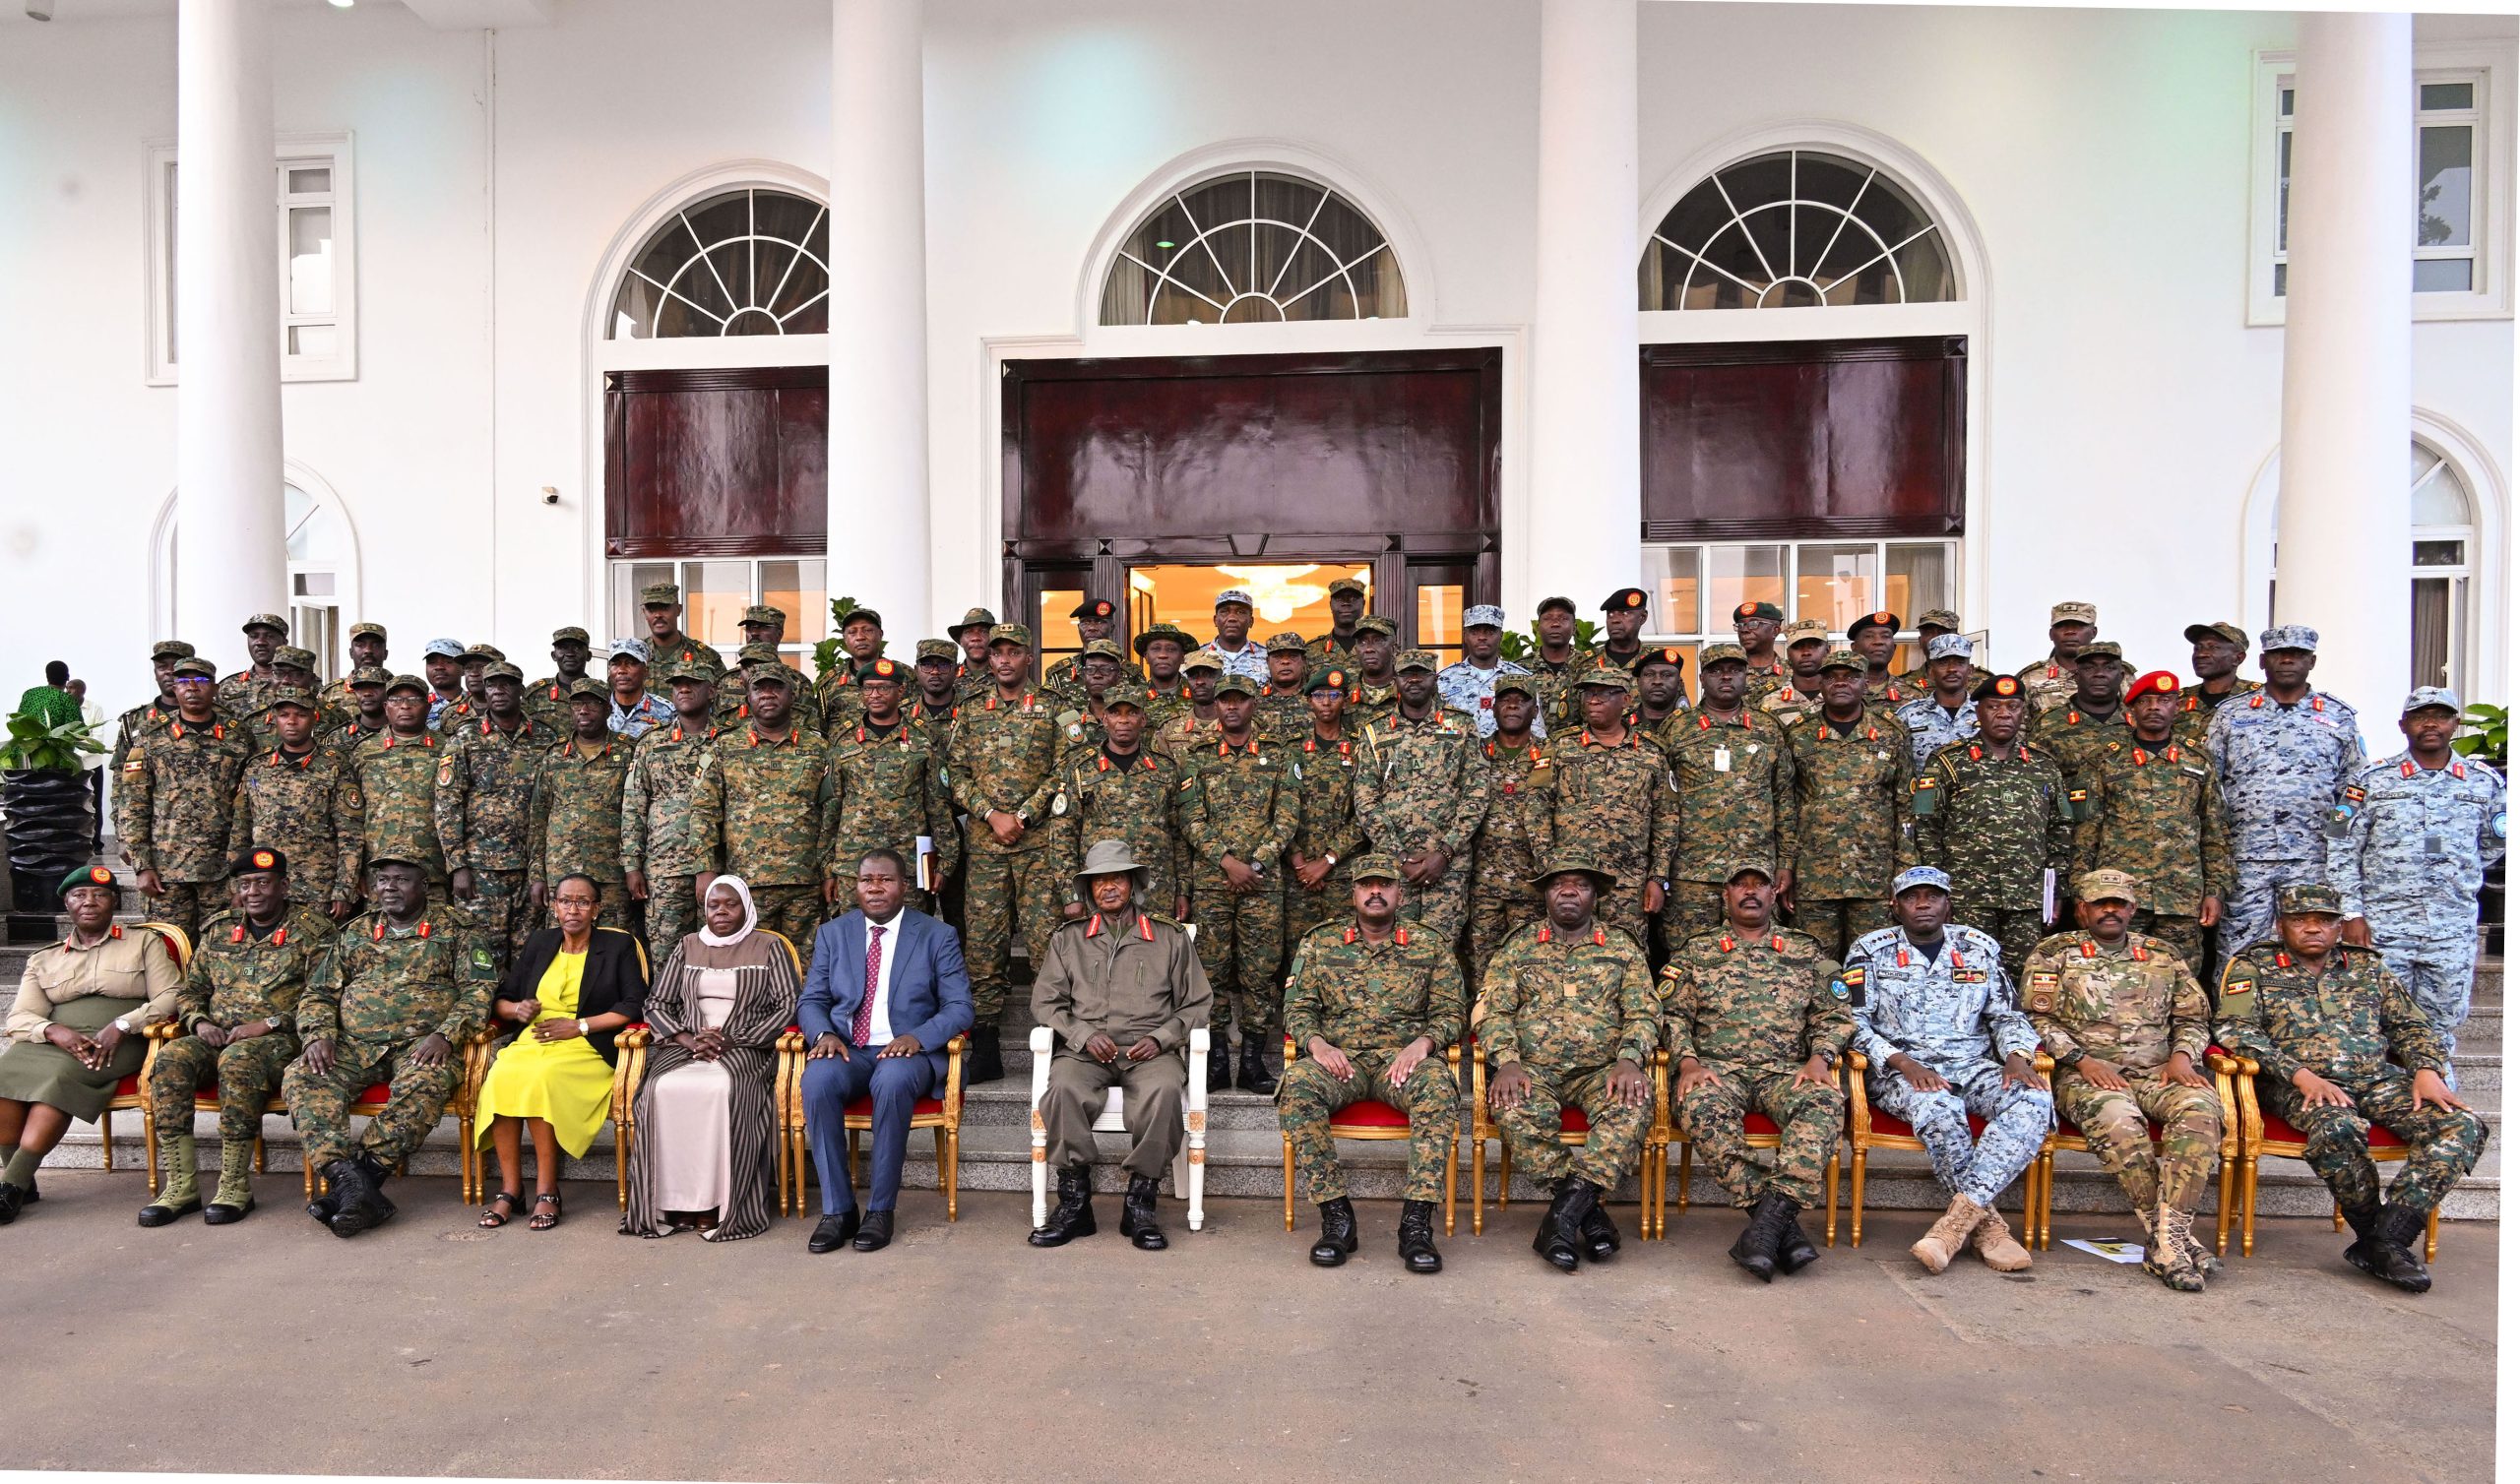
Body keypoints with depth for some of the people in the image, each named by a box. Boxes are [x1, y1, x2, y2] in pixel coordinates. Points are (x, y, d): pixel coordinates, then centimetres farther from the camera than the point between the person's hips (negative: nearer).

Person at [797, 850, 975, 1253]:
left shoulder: (938, 936, 5)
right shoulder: (832, 934, 14)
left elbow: (959, 1007, 0)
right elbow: (811, 1001, 12)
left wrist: (918, 1037, -20)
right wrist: (824, 1033, -11)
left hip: (908, 1051, -2)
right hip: (847, 1049, 2)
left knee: (892, 1081, -37)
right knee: (818, 1079, -32)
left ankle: (880, 1209, -23)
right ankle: (837, 1210, -22)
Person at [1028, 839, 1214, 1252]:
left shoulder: (1171, 938, 15)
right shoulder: (1068, 939, 18)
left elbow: (1197, 1004, 12)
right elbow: (1045, 1001, 12)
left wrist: (1160, 1038, -5)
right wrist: (1085, 1035, -6)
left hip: (1150, 1049, -1)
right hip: (1085, 1048, 1)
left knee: (1165, 1091, -35)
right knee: (1064, 1088, -33)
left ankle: (1139, 1202, -21)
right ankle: (1074, 1202, -21)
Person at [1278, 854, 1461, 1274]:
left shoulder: (1430, 948, 13)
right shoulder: (1320, 943, 14)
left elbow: (1450, 1013, 9)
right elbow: (1298, 1007, 10)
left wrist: (1423, 1043, -13)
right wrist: (1316, 1043, -11)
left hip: (1403, 1059, 0)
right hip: (1339, 1059, 1)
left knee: (1438, 1085, -36)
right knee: (1297, 1084, -33)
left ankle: (1416, 1222, -31)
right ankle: (1336, 1216, -25)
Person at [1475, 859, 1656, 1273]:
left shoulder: (1622, 948, 14)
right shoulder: (1517, 948, 13)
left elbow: (1643, 1014, 6)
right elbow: (1493, 1012, 5)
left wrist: (1629, 1060, -15)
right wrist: (1506, 1063, -15)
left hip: (1601, 1069, 0)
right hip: (1533, 1068, 0)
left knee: (1634, 1103, -33)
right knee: (1516, 1108, -34)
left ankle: (1565, 1213, -33)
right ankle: (1587, 1212, -23)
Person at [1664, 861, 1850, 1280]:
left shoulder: (1807, 952, 19)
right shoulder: (1695, 951, 15)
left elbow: (1833, 1015, 14)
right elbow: (1673, 1014, 9)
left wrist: (1819, 1057, -6)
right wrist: (1687, 1061, -9)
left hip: (1784, 1070, 1)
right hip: (1717, 1068, -1)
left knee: (1826, 1102, -33)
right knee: (1701, 1106, -36)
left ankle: (1770, 1215, -40)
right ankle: (1785, 1226, -33)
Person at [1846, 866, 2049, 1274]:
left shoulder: (1981, 949, 15)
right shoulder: (1870, 951, 5)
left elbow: (2007, 1016, 18)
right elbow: (1854, 1023, -2)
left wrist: (2017, 1057, -5)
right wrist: (1903, 1062, -18)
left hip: (1974, 1067, 3)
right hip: (1901, 1070, -3)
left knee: (2035, 1100, -29)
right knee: (1938, 1107, -37)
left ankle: (1959, 1217, -36)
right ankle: (1986, 1221, -22)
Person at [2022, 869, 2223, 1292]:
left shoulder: (2163, 954, 21)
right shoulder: (2055, 952, 10)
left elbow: (2194, 1018, 21)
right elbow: (2037, 1018, 2)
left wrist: (2182, 1055, 0)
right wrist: (2082, 1059, -11)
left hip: (2157, 1072, 3)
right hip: (2087, 1074, -3)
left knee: (2200, 1107, -31)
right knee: (2117, 1118, -37)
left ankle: (2166, 1240, -35)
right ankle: (2173, 1237, -29)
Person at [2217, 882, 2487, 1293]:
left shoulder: (2367, 967, 22)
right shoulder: (2252, 967, 7)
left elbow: (2412, 1027, 21)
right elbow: (2235, 1030, -5)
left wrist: (2427, 1071, -1)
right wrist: (2301, 1074, -17)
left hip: (2379, 1079, 5)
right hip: (2301, 1084, -5)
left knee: (2463, 1126, -21)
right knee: (2337, 1128, -38)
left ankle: (2389, 1236, -25)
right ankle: (2372, 1233, -14)